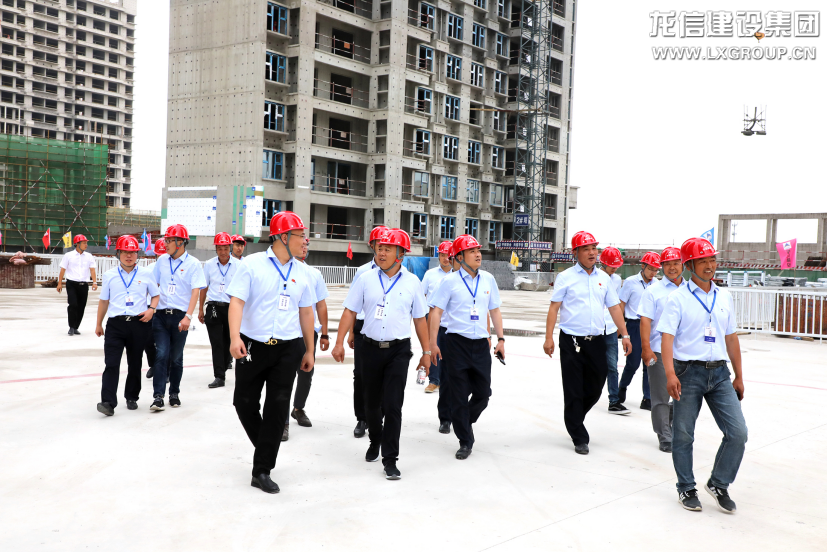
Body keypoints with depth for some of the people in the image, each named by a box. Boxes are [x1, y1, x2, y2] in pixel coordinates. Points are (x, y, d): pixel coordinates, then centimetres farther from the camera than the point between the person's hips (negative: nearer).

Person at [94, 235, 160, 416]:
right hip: (116, 324, 0)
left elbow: (156, 295, 13)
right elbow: (103, 301, 16)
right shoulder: (109, 275, 9)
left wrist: (151, 309, -6)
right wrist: (99, 324, 19)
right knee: (111, 363, -11)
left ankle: (132, 398, 26)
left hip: (139, 324, 0)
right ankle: (108, 402, -13)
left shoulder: (146, 274, 6)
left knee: (135, 364, 10)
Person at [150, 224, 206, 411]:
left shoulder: (192, 264, -5)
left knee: (176, 357, 9)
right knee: (161, 355, -5)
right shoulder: (162, 260, 7)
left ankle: (174, 393, 23)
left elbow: (195, 291, -10)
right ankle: (158, 396, -4)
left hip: (180, 317, -2)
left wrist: (188, 316, -19)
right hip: (161, 315, 2)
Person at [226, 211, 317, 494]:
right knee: (244, 402, 5)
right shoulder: (252, 264, -4)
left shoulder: (301, 271, 8)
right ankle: (266, 448, 32)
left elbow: (306, 312, 14)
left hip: (288, 348, 2)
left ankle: (262, 471, 8)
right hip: (253, 345, -2)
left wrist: (309, 351, 14)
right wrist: (235, 337, -26)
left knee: (278, 407, -1)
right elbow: (237, 301, -12)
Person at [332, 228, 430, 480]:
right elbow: (350, 311, 2)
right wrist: (339, 342, -4)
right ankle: (375, 441, 41)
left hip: (399, 349, -1)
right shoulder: (366, 279, 1)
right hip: (371, 347, 2)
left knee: (392, 405, -7)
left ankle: (390, 459, 3)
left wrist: (426, 351, 8)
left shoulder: (412, 282, 1)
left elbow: (419, 318, 7)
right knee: (372, 402, 14)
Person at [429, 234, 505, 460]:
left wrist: (501, 339, 8)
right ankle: (465, 441, 16)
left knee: (483, 393, 6)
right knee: (459, 396, 3)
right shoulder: (450, 281, -4)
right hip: (456, 342, -3)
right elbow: (436, 312, -4)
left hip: (481, 344, 3)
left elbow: (495, 311, 13)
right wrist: (433, 344, -9)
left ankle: (464, 423, 35)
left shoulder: (488, 279, 7)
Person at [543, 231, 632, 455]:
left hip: (596, 341, 4)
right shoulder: (566, 277, -2)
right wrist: (549, 338, -11)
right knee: (574, 392, 1)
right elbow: (554, 307, -5)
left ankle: (574, 420, 36)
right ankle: (579, 438, 12)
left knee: (595, 388, 10)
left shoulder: (603, 278, 11)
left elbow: (614, 307, 13)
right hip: (572, 341, -4)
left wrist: (624, 335, 7)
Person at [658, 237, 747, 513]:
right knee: (683, 435, 4)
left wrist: (738, 376, 17)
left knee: (738, 433, -2)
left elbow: (731, 338, 16)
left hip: (719, 373, 4)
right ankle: (686, 488, 23)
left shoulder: (724, 297, 11)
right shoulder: (678, 297, -4)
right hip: (688, 372, -4)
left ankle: (718, 484, 18)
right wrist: (670, 374, -25)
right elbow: (667, 336, -12)